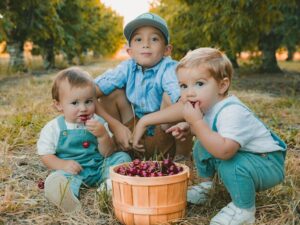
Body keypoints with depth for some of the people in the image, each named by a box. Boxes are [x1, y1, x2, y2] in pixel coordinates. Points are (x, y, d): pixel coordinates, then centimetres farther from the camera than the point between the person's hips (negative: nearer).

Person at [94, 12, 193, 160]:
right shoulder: (127, 68, -10)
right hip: (133, 142, 4)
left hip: (164, 147, -4)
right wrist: (115, 125, -22)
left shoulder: (170, 69, -21)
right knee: (112, 91, -10)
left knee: (169, 97, -29)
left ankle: (183, 156, -9)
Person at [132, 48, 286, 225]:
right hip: (241, 156, 8)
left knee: (229, 162, -33)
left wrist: (196, 122, -38)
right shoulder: (207, 104, -5)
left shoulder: (232, 112, -32)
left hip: (269, 164, -8)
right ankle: (206, 185, 21)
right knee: (202, 146, 8)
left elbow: (224, 151, -44)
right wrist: (188, 128, -5)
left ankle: (244, 210, -13)